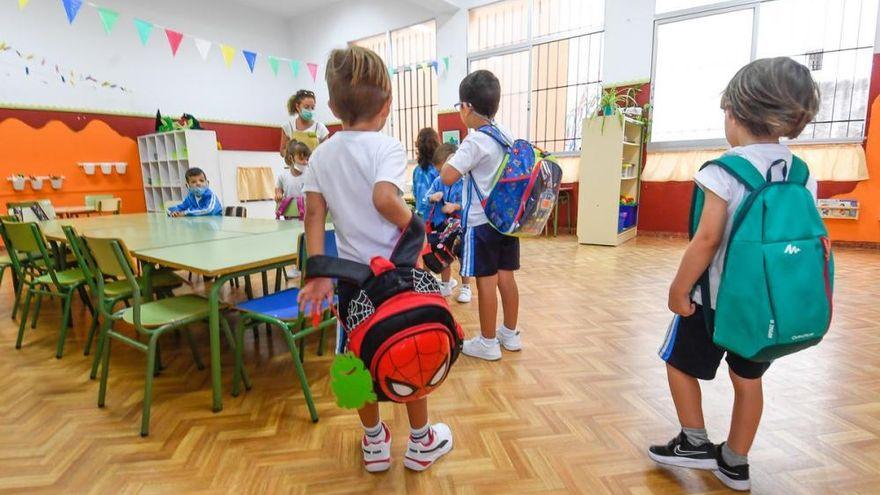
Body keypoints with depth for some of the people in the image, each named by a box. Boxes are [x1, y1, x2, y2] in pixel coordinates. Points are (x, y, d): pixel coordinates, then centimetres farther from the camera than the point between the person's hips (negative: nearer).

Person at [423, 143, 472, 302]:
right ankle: (446, 285, 33)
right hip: (442, 225, 5)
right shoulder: (438, 181, -1)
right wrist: (432, 198, -21)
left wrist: (456, 206, -28)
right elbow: (426, 196, 0)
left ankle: (466, 288, 26)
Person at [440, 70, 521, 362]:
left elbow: (447, 177, -22)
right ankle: (510, 334, 27)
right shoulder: (507, 136, 8)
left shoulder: (474, 142, -16)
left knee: (486, 281, 1)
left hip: (481, 222, -7)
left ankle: (488, 343, 12)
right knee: (506, 277, 14)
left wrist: (450, 160, -2)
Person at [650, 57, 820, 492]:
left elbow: (707, 240, -21)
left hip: (718, 296, -6)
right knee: (748, 378, 19)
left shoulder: (724, 172, -18)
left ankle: (695, 444, 26)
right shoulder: (804, 174, 1)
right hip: (769, 300, 7)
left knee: (679, 362, 15)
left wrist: (679, 290, -12)